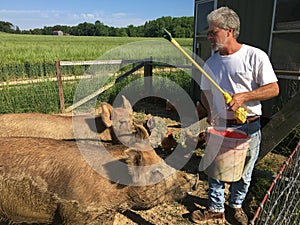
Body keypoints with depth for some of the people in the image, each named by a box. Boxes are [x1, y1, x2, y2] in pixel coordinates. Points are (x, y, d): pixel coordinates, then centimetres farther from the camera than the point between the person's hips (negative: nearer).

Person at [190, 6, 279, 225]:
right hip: (219, 126, 4)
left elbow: (273, 88, -9)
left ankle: (236, 205, 39)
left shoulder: (255, 56, -9)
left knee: (243, 173, 13)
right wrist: (211, 112, -1)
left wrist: (244, 96, -23)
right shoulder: (210, 63, 5)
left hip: (248, 127, -3)